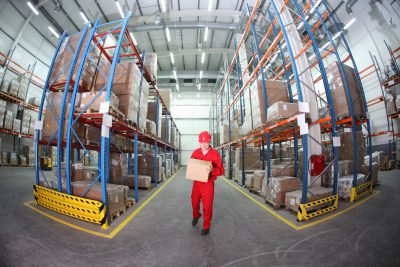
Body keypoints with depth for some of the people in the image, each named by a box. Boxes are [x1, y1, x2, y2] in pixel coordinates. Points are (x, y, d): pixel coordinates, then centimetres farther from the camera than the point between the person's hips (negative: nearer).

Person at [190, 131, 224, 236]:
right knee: (195, 202, 20)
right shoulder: (195, 152, -2)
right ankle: (196, 216, 51)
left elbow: (221, 170, -10)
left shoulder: (215, 154, -12)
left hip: (208, 184, -3)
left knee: (207, 206, 5)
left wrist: (212, 170, -29)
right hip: (196, 182, 4)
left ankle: (206, 226, 28)